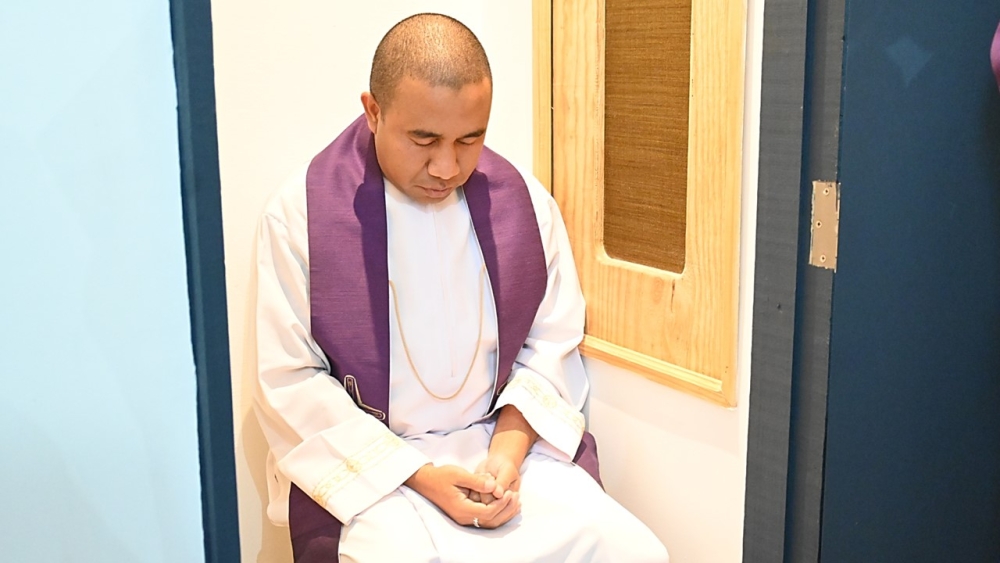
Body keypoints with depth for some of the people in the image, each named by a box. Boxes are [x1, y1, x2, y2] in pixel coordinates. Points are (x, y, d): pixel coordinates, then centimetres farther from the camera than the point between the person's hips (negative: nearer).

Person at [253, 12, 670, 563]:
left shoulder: (523, 202, 0)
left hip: (507, 443, 3)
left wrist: (508, 450, -10)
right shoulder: (300, 214, -9)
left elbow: (552, 343, 6)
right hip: (366, 463, -2)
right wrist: (418, 475, -14)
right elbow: (290, 382, -8)